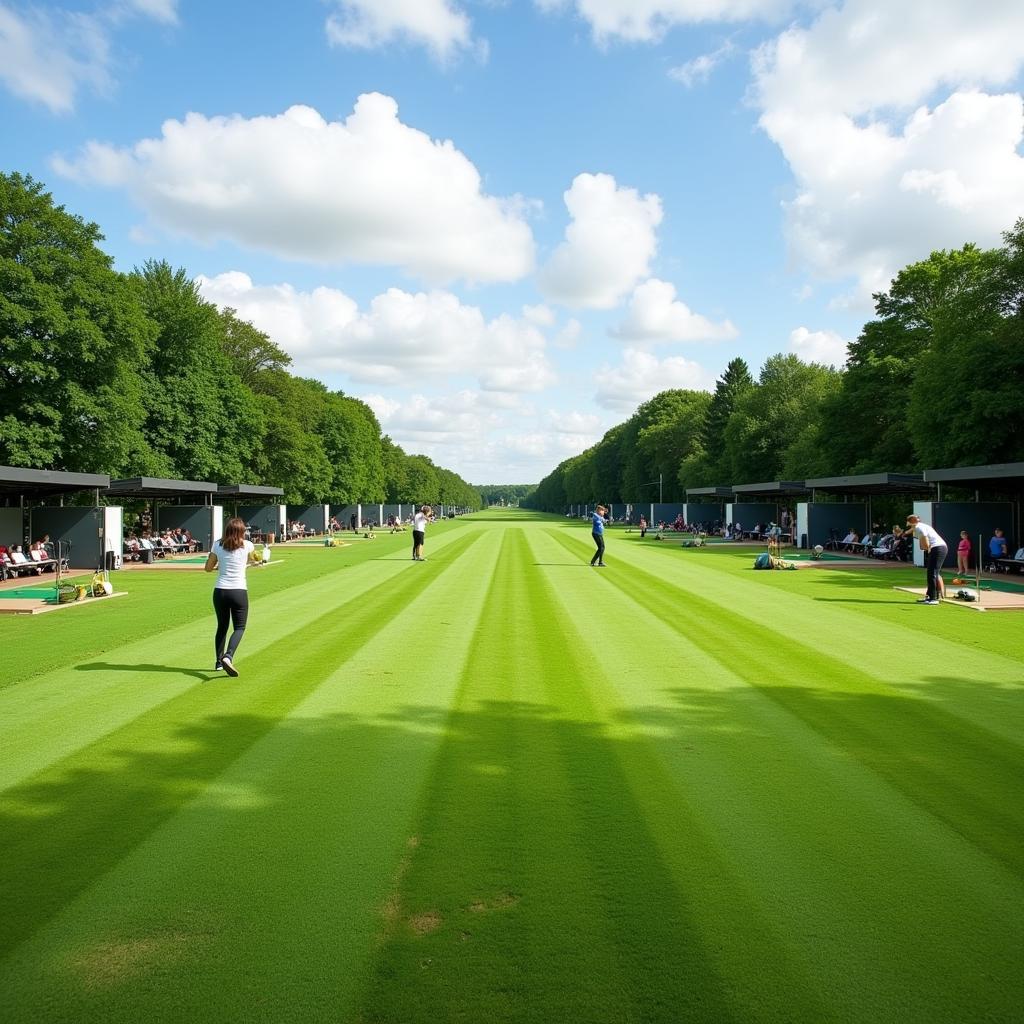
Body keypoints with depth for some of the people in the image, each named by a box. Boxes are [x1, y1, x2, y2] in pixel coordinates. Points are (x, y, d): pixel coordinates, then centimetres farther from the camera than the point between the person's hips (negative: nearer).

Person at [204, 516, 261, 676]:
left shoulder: (218, 545, 1)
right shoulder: (247, 546, -3)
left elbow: (208, 568, 8)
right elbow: (253, 559, 19)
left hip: (220, 591, 3)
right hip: (239, 591, -3)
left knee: (222, 626, 19)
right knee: (239, 628, 5)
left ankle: (219, 661, 22)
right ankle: (228, 657, -18)